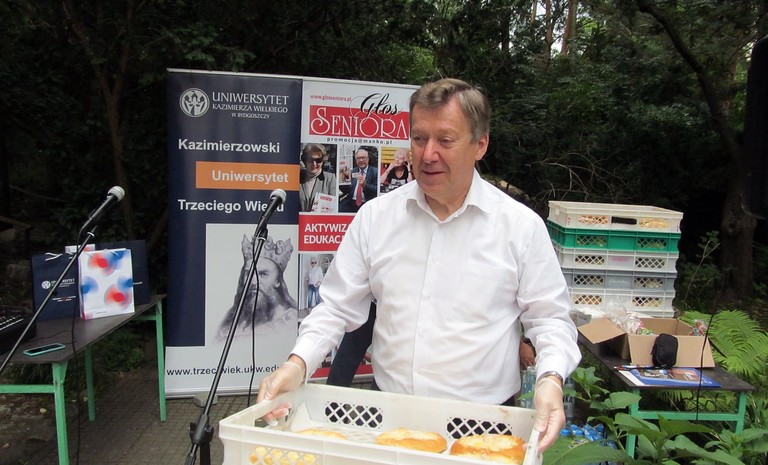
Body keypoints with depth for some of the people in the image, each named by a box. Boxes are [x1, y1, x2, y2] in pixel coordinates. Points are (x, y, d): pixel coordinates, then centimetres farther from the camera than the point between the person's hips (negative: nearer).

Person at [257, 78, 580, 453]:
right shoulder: (375, 216, -1)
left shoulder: (522, 226, -6)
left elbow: (549, 319, -1)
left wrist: (551, 379, -19)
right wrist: (298, 363, -12)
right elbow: (338, 307, 2)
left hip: (482, 421, -2)